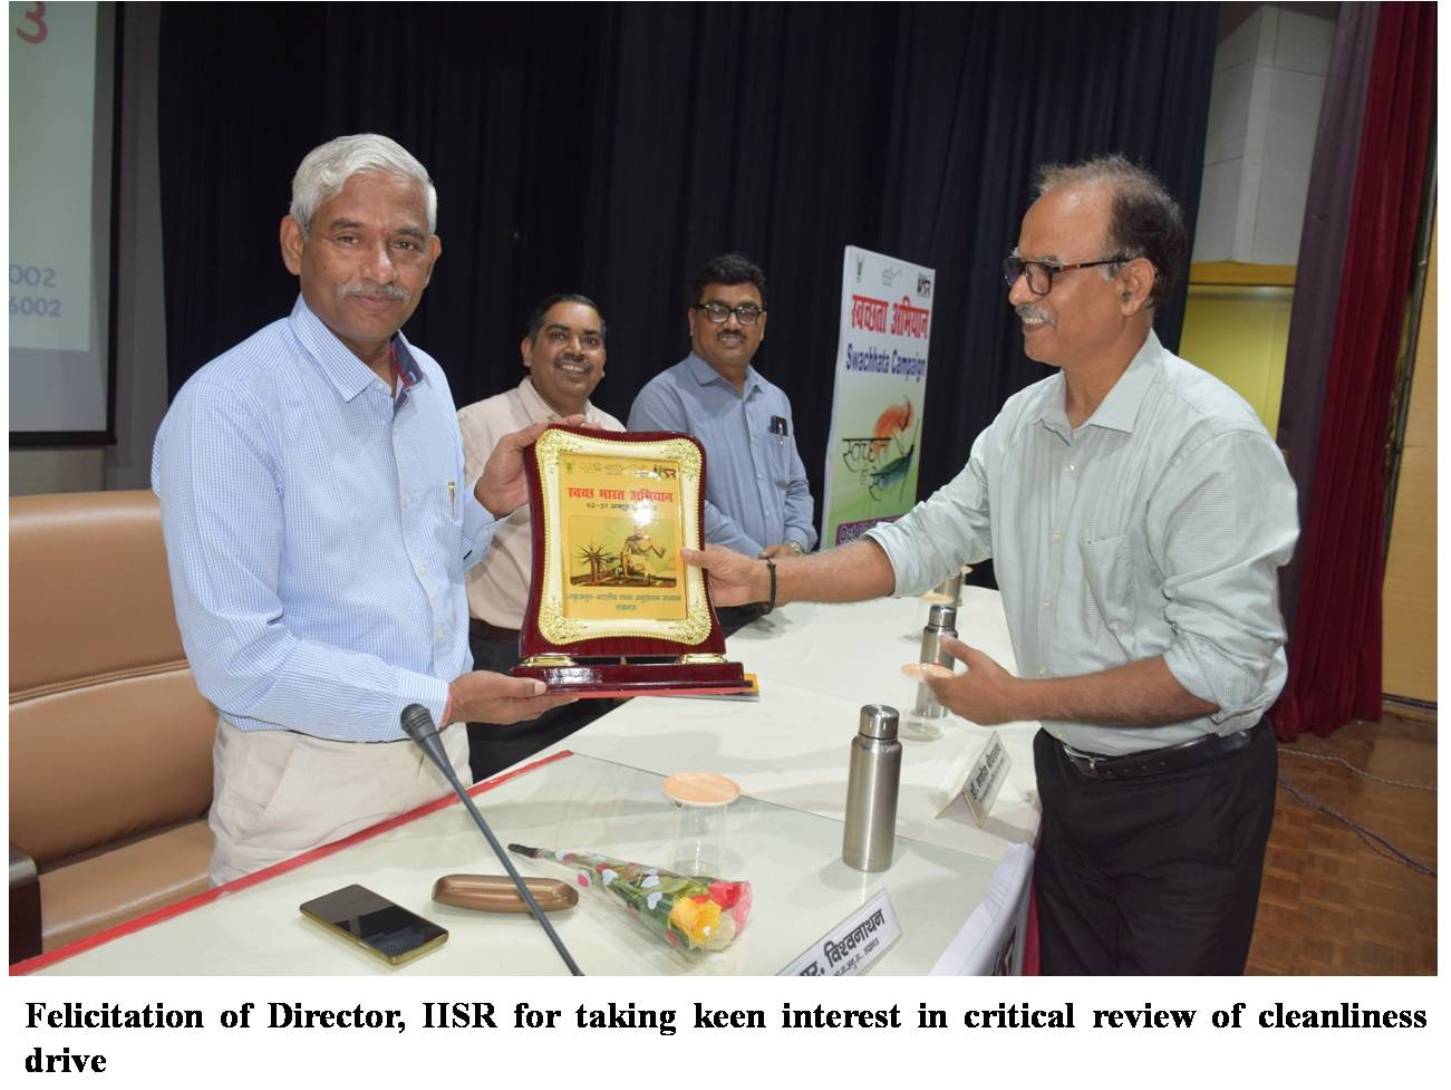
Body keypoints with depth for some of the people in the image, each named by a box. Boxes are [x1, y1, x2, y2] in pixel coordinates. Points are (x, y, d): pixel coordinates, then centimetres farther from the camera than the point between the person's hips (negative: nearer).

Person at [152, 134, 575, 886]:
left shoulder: (430, 384, 4)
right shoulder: (226, 407, -18)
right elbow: (236, 659, -22)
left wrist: (487, 503, -3)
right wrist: (442, 701, -22)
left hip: (441, 755, 7)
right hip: (309, 779, -7)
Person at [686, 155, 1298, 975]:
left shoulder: (1213, 439, -23)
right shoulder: (1024, 420, -2)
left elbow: (1220, 666, -25)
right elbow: (926, 541, 1)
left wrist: (1022, 700, -21)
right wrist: (765, 579, -10)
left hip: (1188, 793, -6)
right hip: (1070, 775, 6)